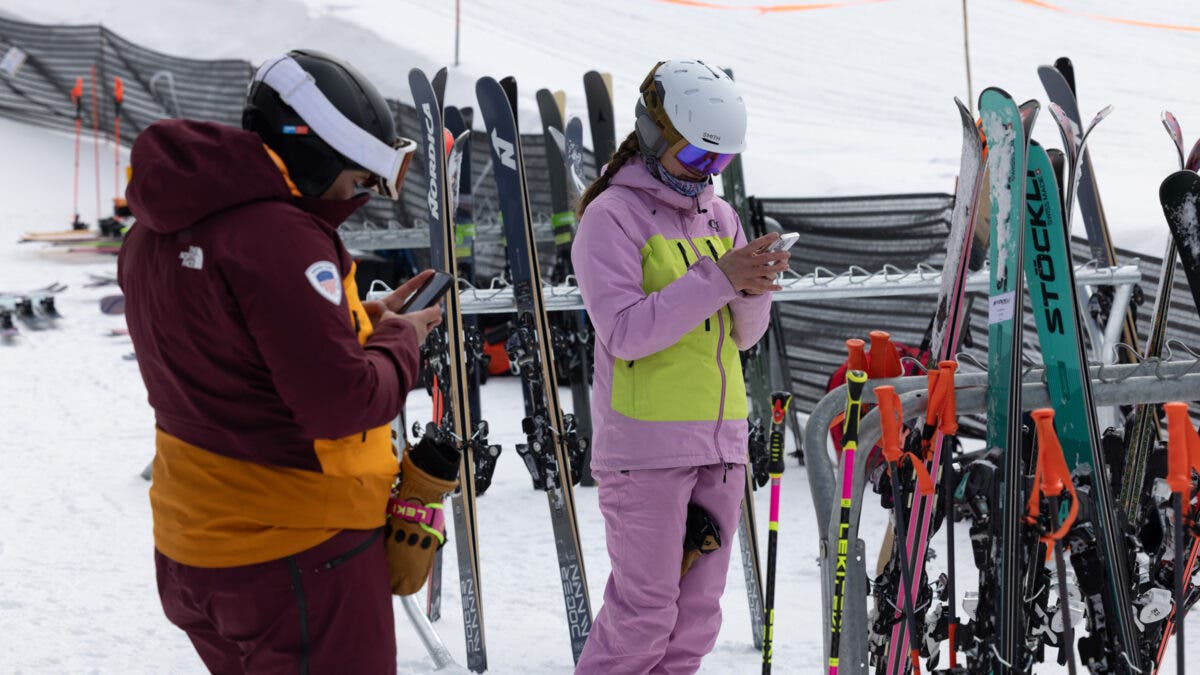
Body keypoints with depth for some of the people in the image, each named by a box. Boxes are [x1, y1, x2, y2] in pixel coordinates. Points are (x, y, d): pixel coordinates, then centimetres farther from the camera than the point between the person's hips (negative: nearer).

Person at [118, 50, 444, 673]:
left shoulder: (156, 234, 6)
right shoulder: (281, 238, -23)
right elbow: (342, 404, -25)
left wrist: (363, 319, 8)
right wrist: (399, 338, -7)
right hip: (297, 554, -9)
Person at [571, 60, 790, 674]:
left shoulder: (719, 215, 14)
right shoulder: (610, 217, -6)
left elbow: (742, 335, 13)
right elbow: (625, 334, -17)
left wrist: (752, 290, -9)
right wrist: (717, 277, -21)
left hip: (718, 440, 7)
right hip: (646, 444, -7)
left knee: (696, 613, 10)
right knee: (644, 613, -4)